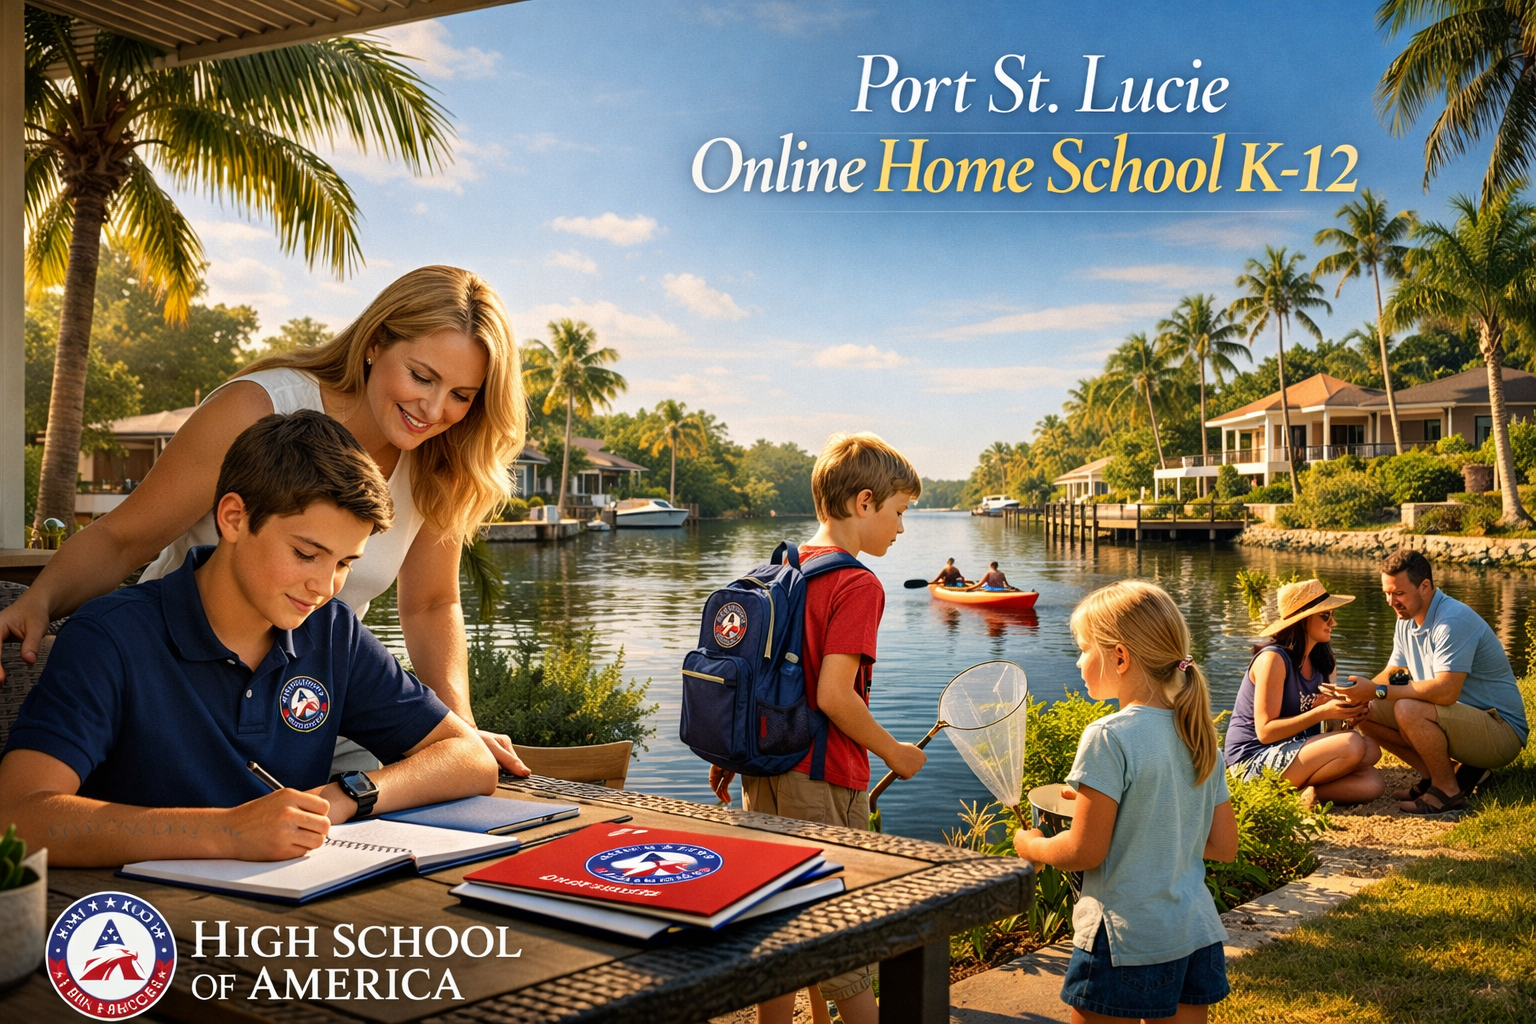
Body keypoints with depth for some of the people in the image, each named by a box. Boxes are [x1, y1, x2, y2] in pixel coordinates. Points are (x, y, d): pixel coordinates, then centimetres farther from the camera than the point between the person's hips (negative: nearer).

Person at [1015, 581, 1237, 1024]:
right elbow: (1223, 846, 8)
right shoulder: (1201, 736, 4)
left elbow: (1085, 851, -17)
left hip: (1127, 941, -7)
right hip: (1197, 935, 7)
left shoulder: (1108, 738, -18)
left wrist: (1030, 845, 2)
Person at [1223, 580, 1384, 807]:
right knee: (1353, 746, -25)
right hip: (1255, 761, -8)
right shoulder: (1273, 659, -17)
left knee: (1371, 784, -12)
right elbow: (1265, 731, -21)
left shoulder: (1319, 661, 7)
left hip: (1296, 753, 8)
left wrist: (1349, 717, -16)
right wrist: (1323, 712, -27)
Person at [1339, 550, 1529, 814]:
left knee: (1408, 710, -33)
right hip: (1460, 722, 9)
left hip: (1502, 731, -9)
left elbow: (1445, 691, -33)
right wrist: (1360, 693, -12)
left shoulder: (1454, 620, -23)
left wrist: (1378, 691, -30)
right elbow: (1391, 673, 10)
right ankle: (1438, 774, 2)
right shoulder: (1407, 621, 6)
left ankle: (1448, 789, -13)